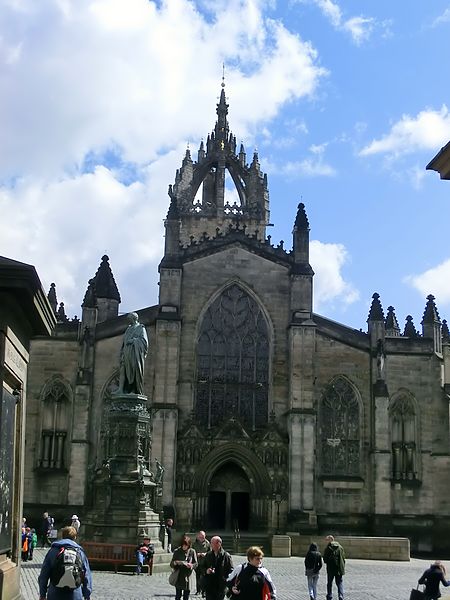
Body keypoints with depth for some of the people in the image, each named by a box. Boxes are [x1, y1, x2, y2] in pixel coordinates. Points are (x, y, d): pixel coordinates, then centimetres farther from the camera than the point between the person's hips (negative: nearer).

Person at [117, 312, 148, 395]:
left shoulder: (140, 328, 5)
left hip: (135, 352, -6)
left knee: (135, 372, -9)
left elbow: (144, 341, -5)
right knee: (123, 369, -7)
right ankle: (121, 390, -15)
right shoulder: (128, 329, 24)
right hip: (127, 352, 6)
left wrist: (133, 341, -13)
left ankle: (136, 391, -7)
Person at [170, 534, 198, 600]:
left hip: (187, 577, 1)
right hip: (178, 577, -1)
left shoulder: (192, 551, 0)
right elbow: (171, 564, 1)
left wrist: (191, 565, -18)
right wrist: (175, 563, -22)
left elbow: (195, 563, 3)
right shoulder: (177, 551, 0)